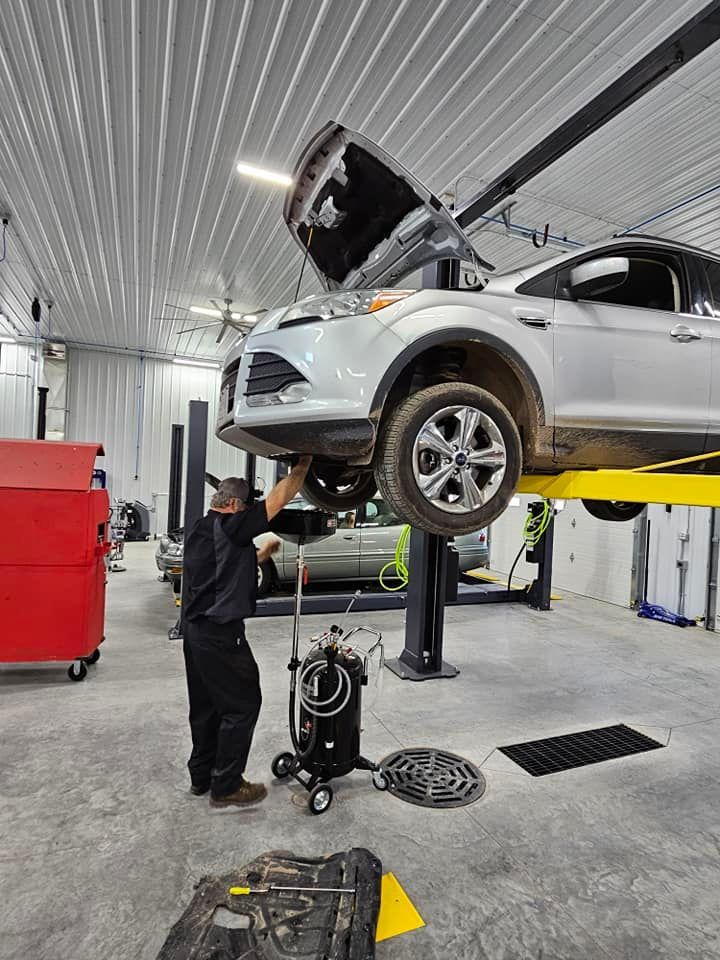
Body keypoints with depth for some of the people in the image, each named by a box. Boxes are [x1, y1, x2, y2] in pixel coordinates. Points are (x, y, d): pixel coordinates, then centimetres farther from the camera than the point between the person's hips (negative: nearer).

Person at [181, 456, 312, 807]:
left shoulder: (200, 529, 12)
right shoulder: (229, 526, -17)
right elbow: (277, 500, -19)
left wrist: (262, 553, 18)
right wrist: (303, 465, -9)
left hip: (195, 629, 10)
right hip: (220, 633, -10)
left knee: (206, 705, 19)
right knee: (242, 705, 3)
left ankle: (201, 776, 32)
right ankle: (226, 786, 13)